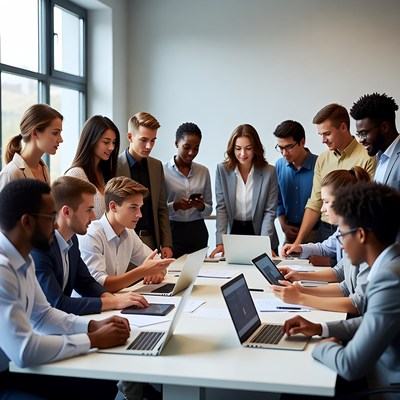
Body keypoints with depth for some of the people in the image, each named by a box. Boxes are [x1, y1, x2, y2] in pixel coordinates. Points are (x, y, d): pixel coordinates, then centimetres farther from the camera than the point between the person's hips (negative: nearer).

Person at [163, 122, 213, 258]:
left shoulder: (203, 171, 7)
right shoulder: (163, 170, -3)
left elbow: (209, 209, 11)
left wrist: (201, 207, -9)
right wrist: (175, 206, -20)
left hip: (198, 231, 3)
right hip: (172, 231, -3)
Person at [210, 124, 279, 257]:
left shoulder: (269, 171, -8)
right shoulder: (222, 170, -5)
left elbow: (270, 211, -9)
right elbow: (221, 208, -7)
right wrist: (220, 242, -16)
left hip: (259, 231, -1)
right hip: (233, 232, 1)